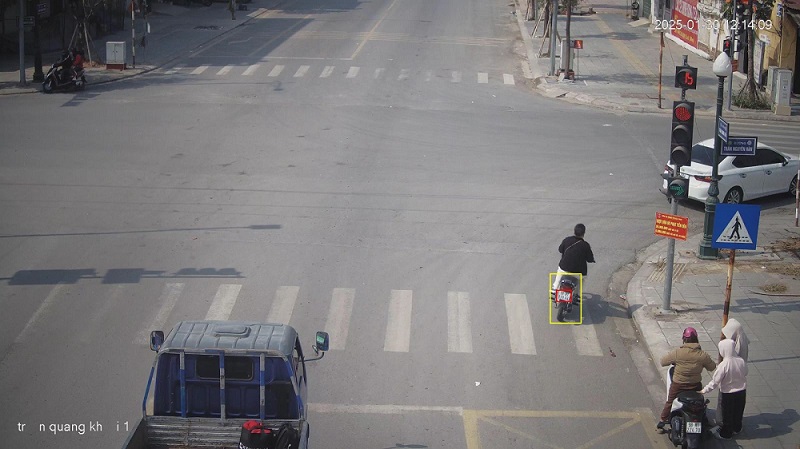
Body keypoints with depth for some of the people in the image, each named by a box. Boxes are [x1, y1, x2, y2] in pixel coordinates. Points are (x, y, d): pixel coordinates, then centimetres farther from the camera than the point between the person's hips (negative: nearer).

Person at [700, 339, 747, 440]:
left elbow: (715, 382, -24)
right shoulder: (742, 361, -14)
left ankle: (726, 433, 31)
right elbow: (745, 373, 4)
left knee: (727, 414, 15)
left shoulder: (723, 365, -29)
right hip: (741, 392, 5)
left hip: (728, 394, -5)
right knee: (738, 412, 26)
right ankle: (737, 428, 46)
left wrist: (704, 390, -14)